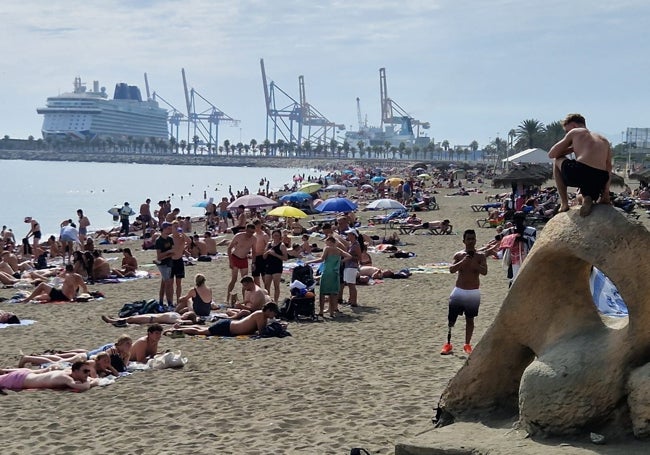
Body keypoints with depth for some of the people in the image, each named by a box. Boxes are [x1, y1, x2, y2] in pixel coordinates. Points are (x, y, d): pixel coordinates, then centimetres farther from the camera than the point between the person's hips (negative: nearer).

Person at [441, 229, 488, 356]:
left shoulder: (480, 256, -1)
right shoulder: (458, 255, 1)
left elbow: (484, 272, -15)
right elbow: (451, 269, -12)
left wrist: (474, 264, -29)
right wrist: (463, 262, -26)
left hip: (473, 293, 0)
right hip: (459, 291, 1)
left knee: (470, 319, 7)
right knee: (451, 318, -1)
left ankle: (467, 344, 18)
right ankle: (448, 344, 10)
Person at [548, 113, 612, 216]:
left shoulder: (575, 132, 16)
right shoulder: (604, 141, 28)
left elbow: (551, 154, 17)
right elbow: (608, 168, 21)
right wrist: (606, 194, 20)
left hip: (578, 173, -4)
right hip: (599, 180, 4)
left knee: (557, 161, 27)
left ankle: (564, 203, 16)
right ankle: (587, 199, -2)